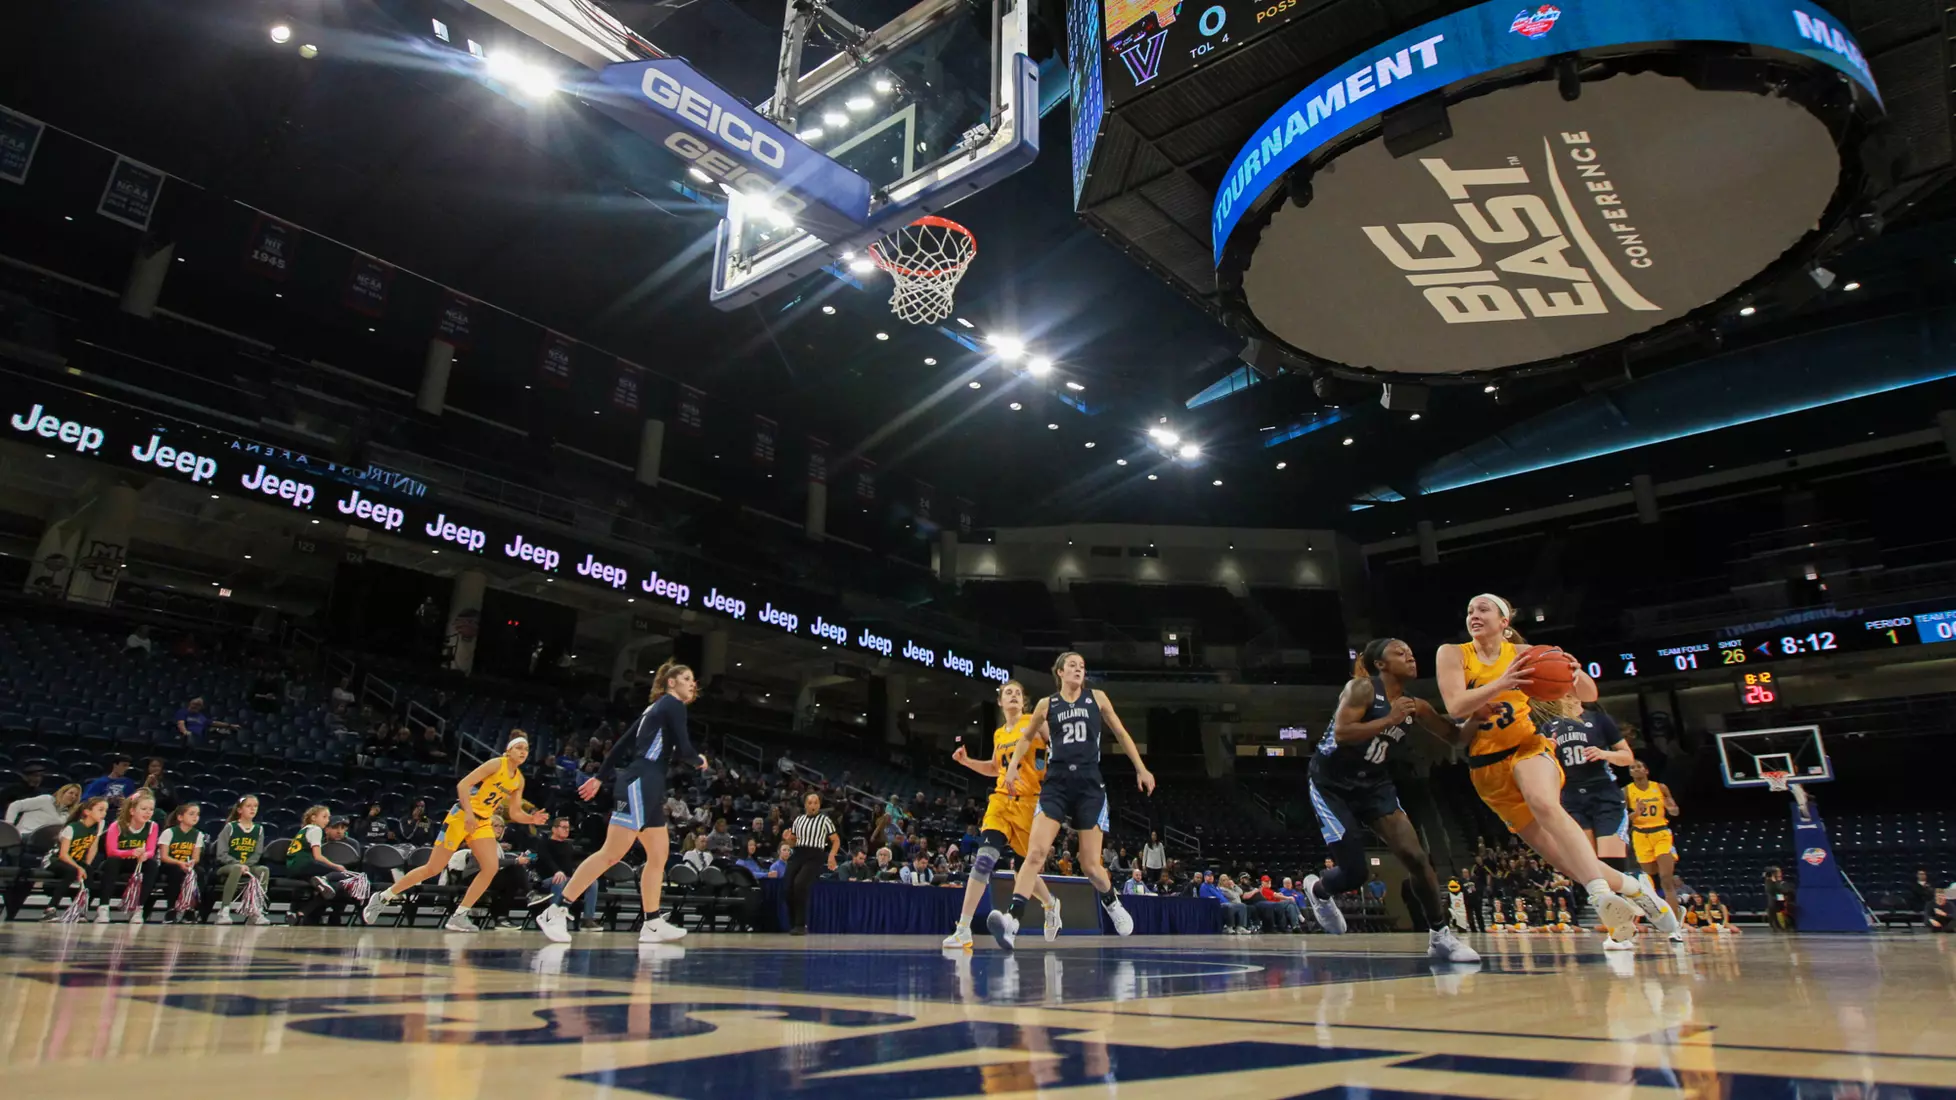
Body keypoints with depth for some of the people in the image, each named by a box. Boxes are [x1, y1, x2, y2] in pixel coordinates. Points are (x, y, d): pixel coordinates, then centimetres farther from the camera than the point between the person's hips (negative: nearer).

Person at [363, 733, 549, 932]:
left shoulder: (519, 779, 6)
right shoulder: (496, 764, -14)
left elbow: (514, 813, 10)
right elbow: (463, 785, -19)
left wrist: (531, 819, -8)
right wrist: (469, 814, -27)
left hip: (483, 822, 6)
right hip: (462, 817, -6)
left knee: (491, 868, -11)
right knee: (432, 869, -1)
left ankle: (458, 916, -2)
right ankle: (382, 897, 19)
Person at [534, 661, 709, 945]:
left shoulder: (655, 708, 22)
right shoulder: (673, 705, -4)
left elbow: (622, 743, 21)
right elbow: (683, 750, -12)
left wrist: (600, 777, 23)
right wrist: (699, 760, 10)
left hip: (646, 786, 10)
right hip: (640, 783, -10)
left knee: (659, 854, 9)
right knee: (612, 853, -13)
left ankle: (653, 924, 9)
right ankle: (555, 912, -12)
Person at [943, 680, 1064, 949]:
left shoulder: (1034, 722, -3)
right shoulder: (999, 734, 14)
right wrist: (967, 761, 15)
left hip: (1030, 803, -3)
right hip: (1001, 801, 4)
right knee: (984, 859, -14)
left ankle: (1050, 905, 41)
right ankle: (963, 929, -12)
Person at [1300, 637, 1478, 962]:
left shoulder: (1415, 707, 3)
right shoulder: (1363, 688, -16)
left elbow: (1454, 736, 9)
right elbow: (1341, 733, -28)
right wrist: (1390, 719, -28)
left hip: (1373, 784, 6)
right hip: (1332, 784, -6)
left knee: (1416, 856, -7)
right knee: (1357, 872, -7)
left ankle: (1440, 936, 8)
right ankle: (1317, 890, 27)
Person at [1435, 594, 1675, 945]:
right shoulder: (1452, 654, -2)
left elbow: (1589, 695, 3)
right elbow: (1456, 707, -17)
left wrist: (1575, 673, -20)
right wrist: (1501, 683, -31)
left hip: (1527, 746, -1)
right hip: (1487, 765, 1)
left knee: (1545, 804, -36)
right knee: (1560, 854, 0)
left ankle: (1602, 894, -42)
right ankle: (1630, 888, 19)